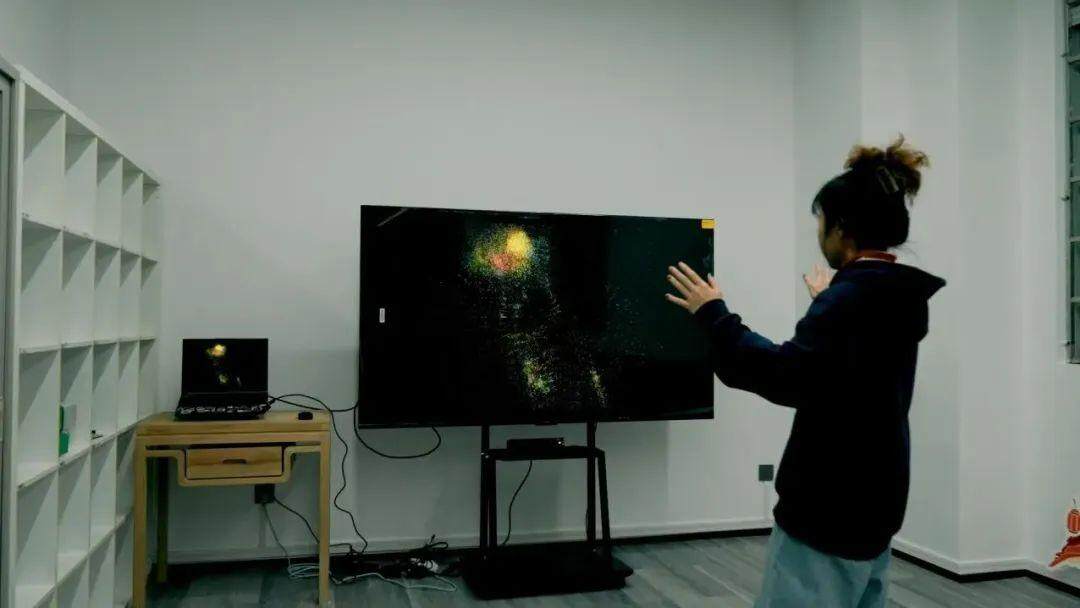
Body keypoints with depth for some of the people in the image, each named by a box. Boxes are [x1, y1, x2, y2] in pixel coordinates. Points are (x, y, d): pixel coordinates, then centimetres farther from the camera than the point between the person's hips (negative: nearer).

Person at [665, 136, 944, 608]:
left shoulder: (849, 298, -20)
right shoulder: (897, 296, 9)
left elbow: (787, 376, -32)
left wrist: (714, 315, -24)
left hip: (829, 507, -10)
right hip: (872, 502, 10)